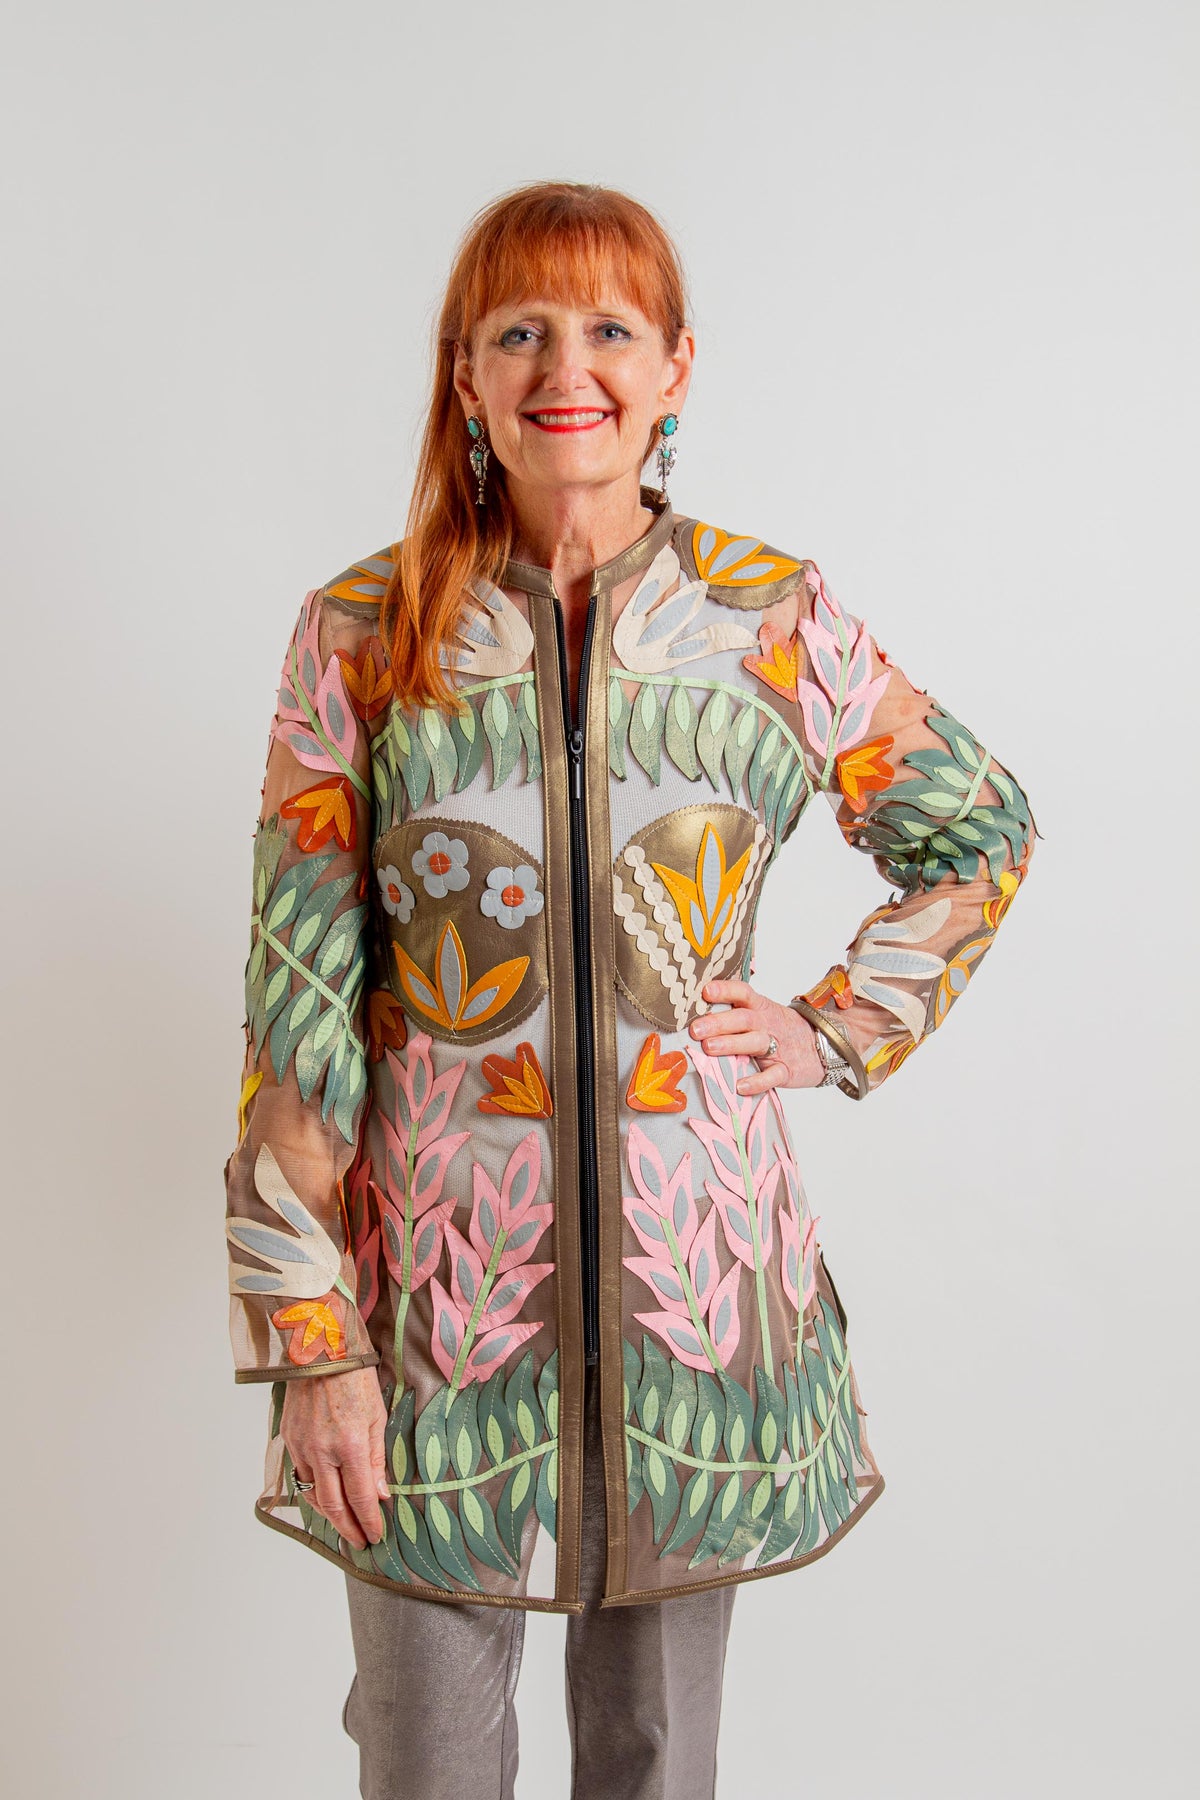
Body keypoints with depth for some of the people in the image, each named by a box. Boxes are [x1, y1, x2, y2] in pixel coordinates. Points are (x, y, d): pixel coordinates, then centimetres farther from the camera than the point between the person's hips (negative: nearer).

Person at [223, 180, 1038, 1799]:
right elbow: (298, 1000, -5)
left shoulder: (774, 616, -1)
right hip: (442, 1270, 0)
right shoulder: (363, 631, -5)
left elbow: (981, 831, 14)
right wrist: (309, 1337, -7)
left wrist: (841, 1030, 1)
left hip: (696, 1266, 1)